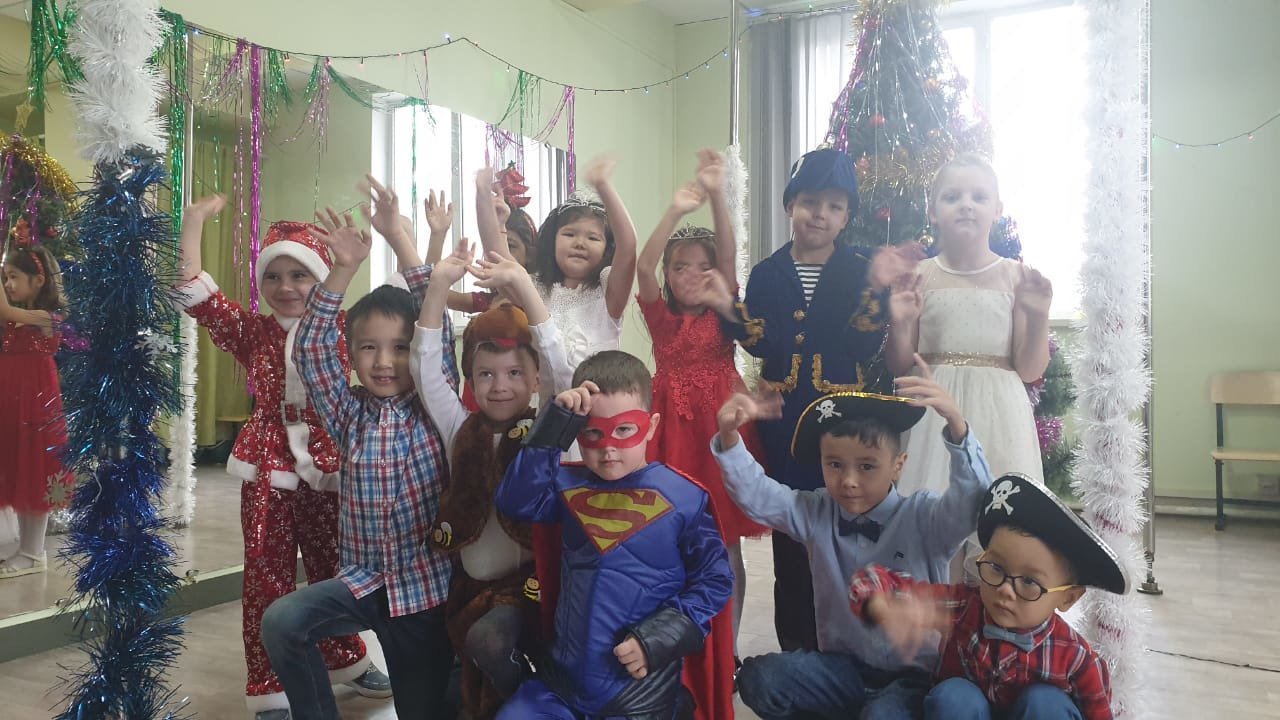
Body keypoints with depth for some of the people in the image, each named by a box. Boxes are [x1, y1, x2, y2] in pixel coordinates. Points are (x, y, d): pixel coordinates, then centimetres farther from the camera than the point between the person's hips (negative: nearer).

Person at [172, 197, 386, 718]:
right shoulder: (252, 331, 2)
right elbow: (195, 296, -7)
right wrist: (194, 222, -10)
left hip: (328, 468, 1)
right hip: (268, 470, 0)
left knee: (333, 570, 18)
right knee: (266, 579, 4)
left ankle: (345, 659, 39)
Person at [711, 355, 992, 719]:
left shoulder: (924, 517, -10)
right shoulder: (816, 514, 1)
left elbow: (974, 502, -29)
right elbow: (755, 495, -6)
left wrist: (957, 424, -46)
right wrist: (730, 438, -26)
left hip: (913, 674, -4)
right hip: (844, 666, 4)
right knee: (757, 677, -18)